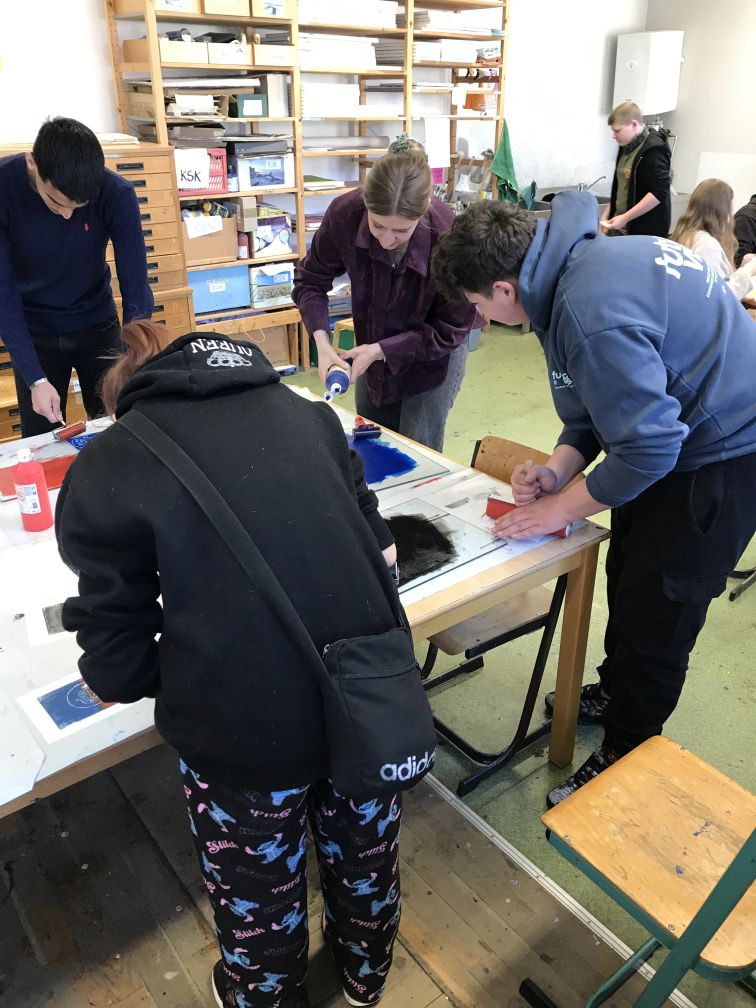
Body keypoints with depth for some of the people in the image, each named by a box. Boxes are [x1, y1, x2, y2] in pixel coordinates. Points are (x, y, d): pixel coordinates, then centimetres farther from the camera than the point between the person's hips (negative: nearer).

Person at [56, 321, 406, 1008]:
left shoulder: (102, 472, -5)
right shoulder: (302, 412, 6)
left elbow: (118, 666, -5)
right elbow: (376, 540, 10)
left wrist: (115, 676, 17)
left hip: (247, 729, -4)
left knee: (259, 887, 28)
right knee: (365, 848, 33)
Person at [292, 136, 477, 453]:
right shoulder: (345, 213, -25)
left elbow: (450, 331, -19)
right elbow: (310, 281, -9)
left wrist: (381, 351, -25)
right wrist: (322, 343, -24)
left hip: (431, 358, -3)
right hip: (372, 354, 4)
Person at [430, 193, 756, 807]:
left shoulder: (592, 313, -32)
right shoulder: (577, 258, -1)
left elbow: (648, 447, -27)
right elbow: (599, 401, 8)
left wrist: (559, 509, -15)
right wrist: (556, 470, -5)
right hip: (678, 428, 9)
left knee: (655, 615, 2)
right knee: (627, 577, 21)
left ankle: (624, 761, 23)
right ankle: (614, 692, 45)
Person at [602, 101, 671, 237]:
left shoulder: (653, 151, -14)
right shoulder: (626, 147, 13)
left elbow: (659, 192, -21)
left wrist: (625, 218, -21)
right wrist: (607, 215, 13)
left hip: (647, 232, -8)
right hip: (623, 230, 8)